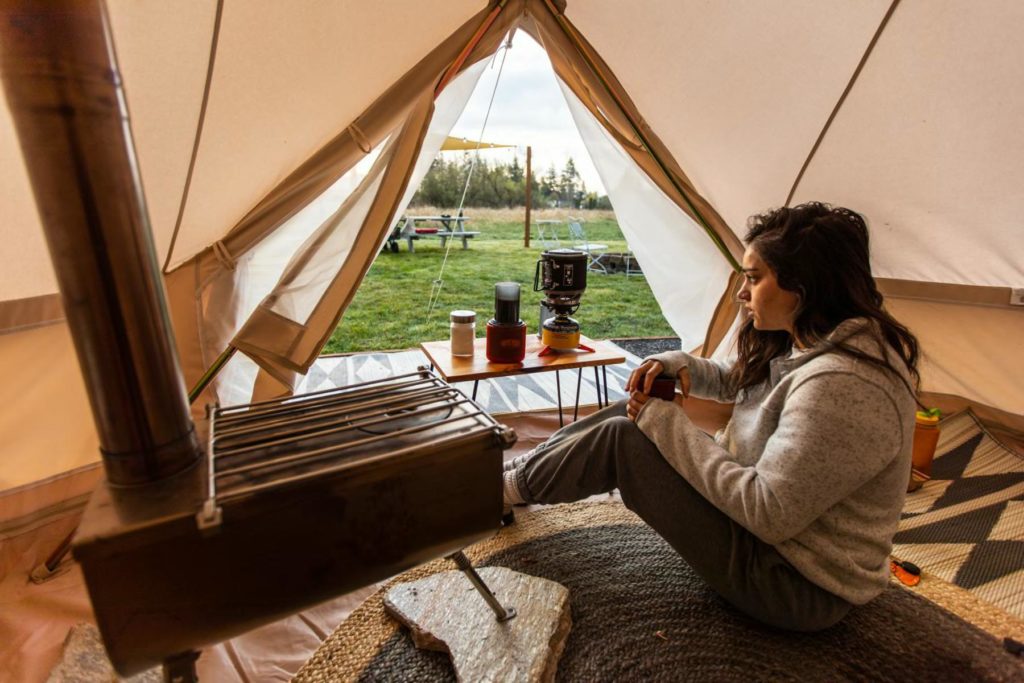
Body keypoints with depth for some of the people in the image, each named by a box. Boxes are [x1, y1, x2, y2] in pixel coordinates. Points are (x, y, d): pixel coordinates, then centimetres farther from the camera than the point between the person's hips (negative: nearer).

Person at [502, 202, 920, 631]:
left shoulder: (842, 385, -31)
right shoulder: (806, 344, -1)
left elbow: (769, 513, -30)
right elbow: (734, 382, 16)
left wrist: (670, 425, -24)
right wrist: (678, 365, -6)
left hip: (800, 586, -8)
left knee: (621, 440, -17)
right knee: (633, 415, 0)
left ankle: (509, 487, 8)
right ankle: (517, 469, 14)